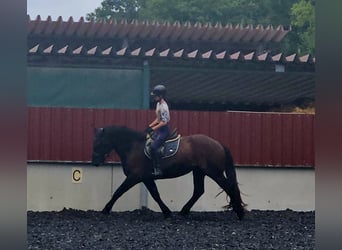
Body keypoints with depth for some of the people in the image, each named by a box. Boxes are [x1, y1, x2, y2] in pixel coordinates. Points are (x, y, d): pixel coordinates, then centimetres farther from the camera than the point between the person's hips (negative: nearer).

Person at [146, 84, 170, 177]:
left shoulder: (163, 106, -18)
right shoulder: (158, 104, 12)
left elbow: (164, 122, -22)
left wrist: (153, 129, -21)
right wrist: (150, 126, 10)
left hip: (164, 130, -11)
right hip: (159, 130, 11)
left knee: (153, 146, -24)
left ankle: (157, 169, -23)